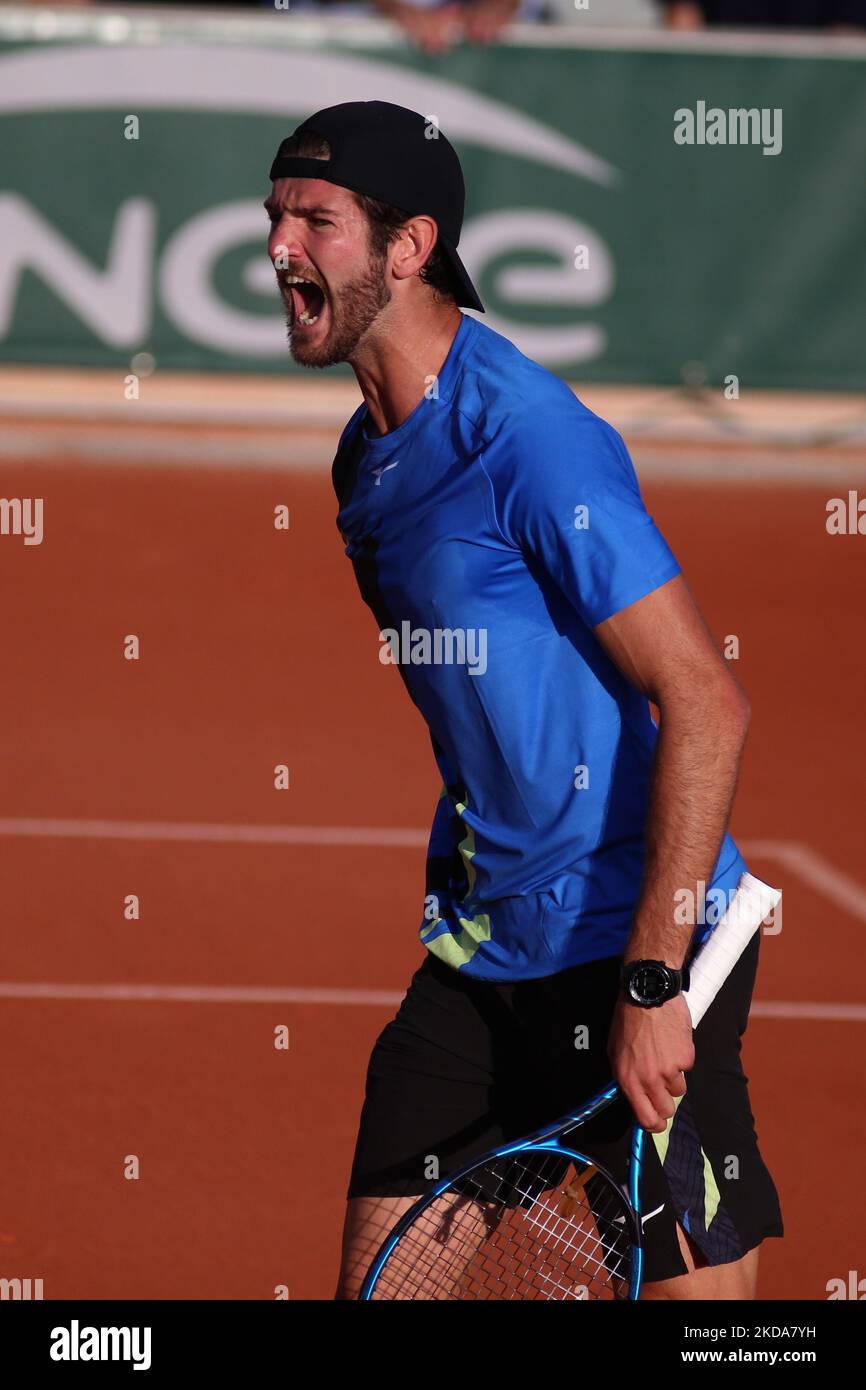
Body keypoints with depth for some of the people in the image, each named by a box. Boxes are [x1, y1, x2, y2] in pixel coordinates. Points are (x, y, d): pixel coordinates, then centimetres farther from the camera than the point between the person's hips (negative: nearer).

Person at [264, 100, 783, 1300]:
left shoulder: (530, 437, -18)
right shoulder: (371, 457, 9)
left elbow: (706, 704, -21)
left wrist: (651, 980, -24)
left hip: (636, 944, -8)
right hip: (482, 946, 8)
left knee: (697, 1288, -5)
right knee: (379, 1275, 4)